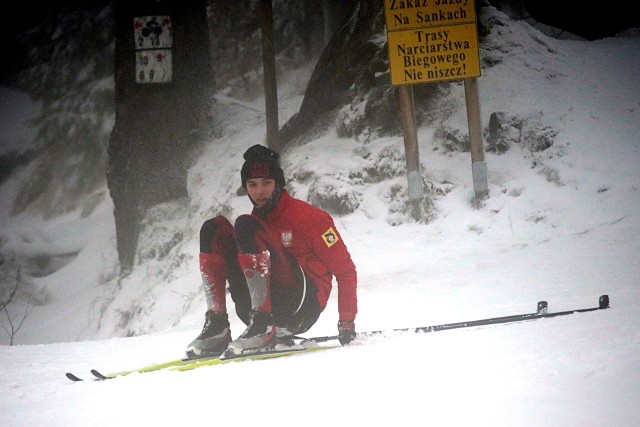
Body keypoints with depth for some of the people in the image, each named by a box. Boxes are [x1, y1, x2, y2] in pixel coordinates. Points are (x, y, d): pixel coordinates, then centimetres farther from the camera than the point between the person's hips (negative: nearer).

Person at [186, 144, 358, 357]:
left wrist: (347, 323, -8)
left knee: (246, 227, -22)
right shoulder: (256, 221, 15)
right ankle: (217, 326, -12)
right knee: (214, 229, -1)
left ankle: (264, 326, -30)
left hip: (302, 306, -6)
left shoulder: (308, 216, -2)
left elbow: (345, 269, -2)